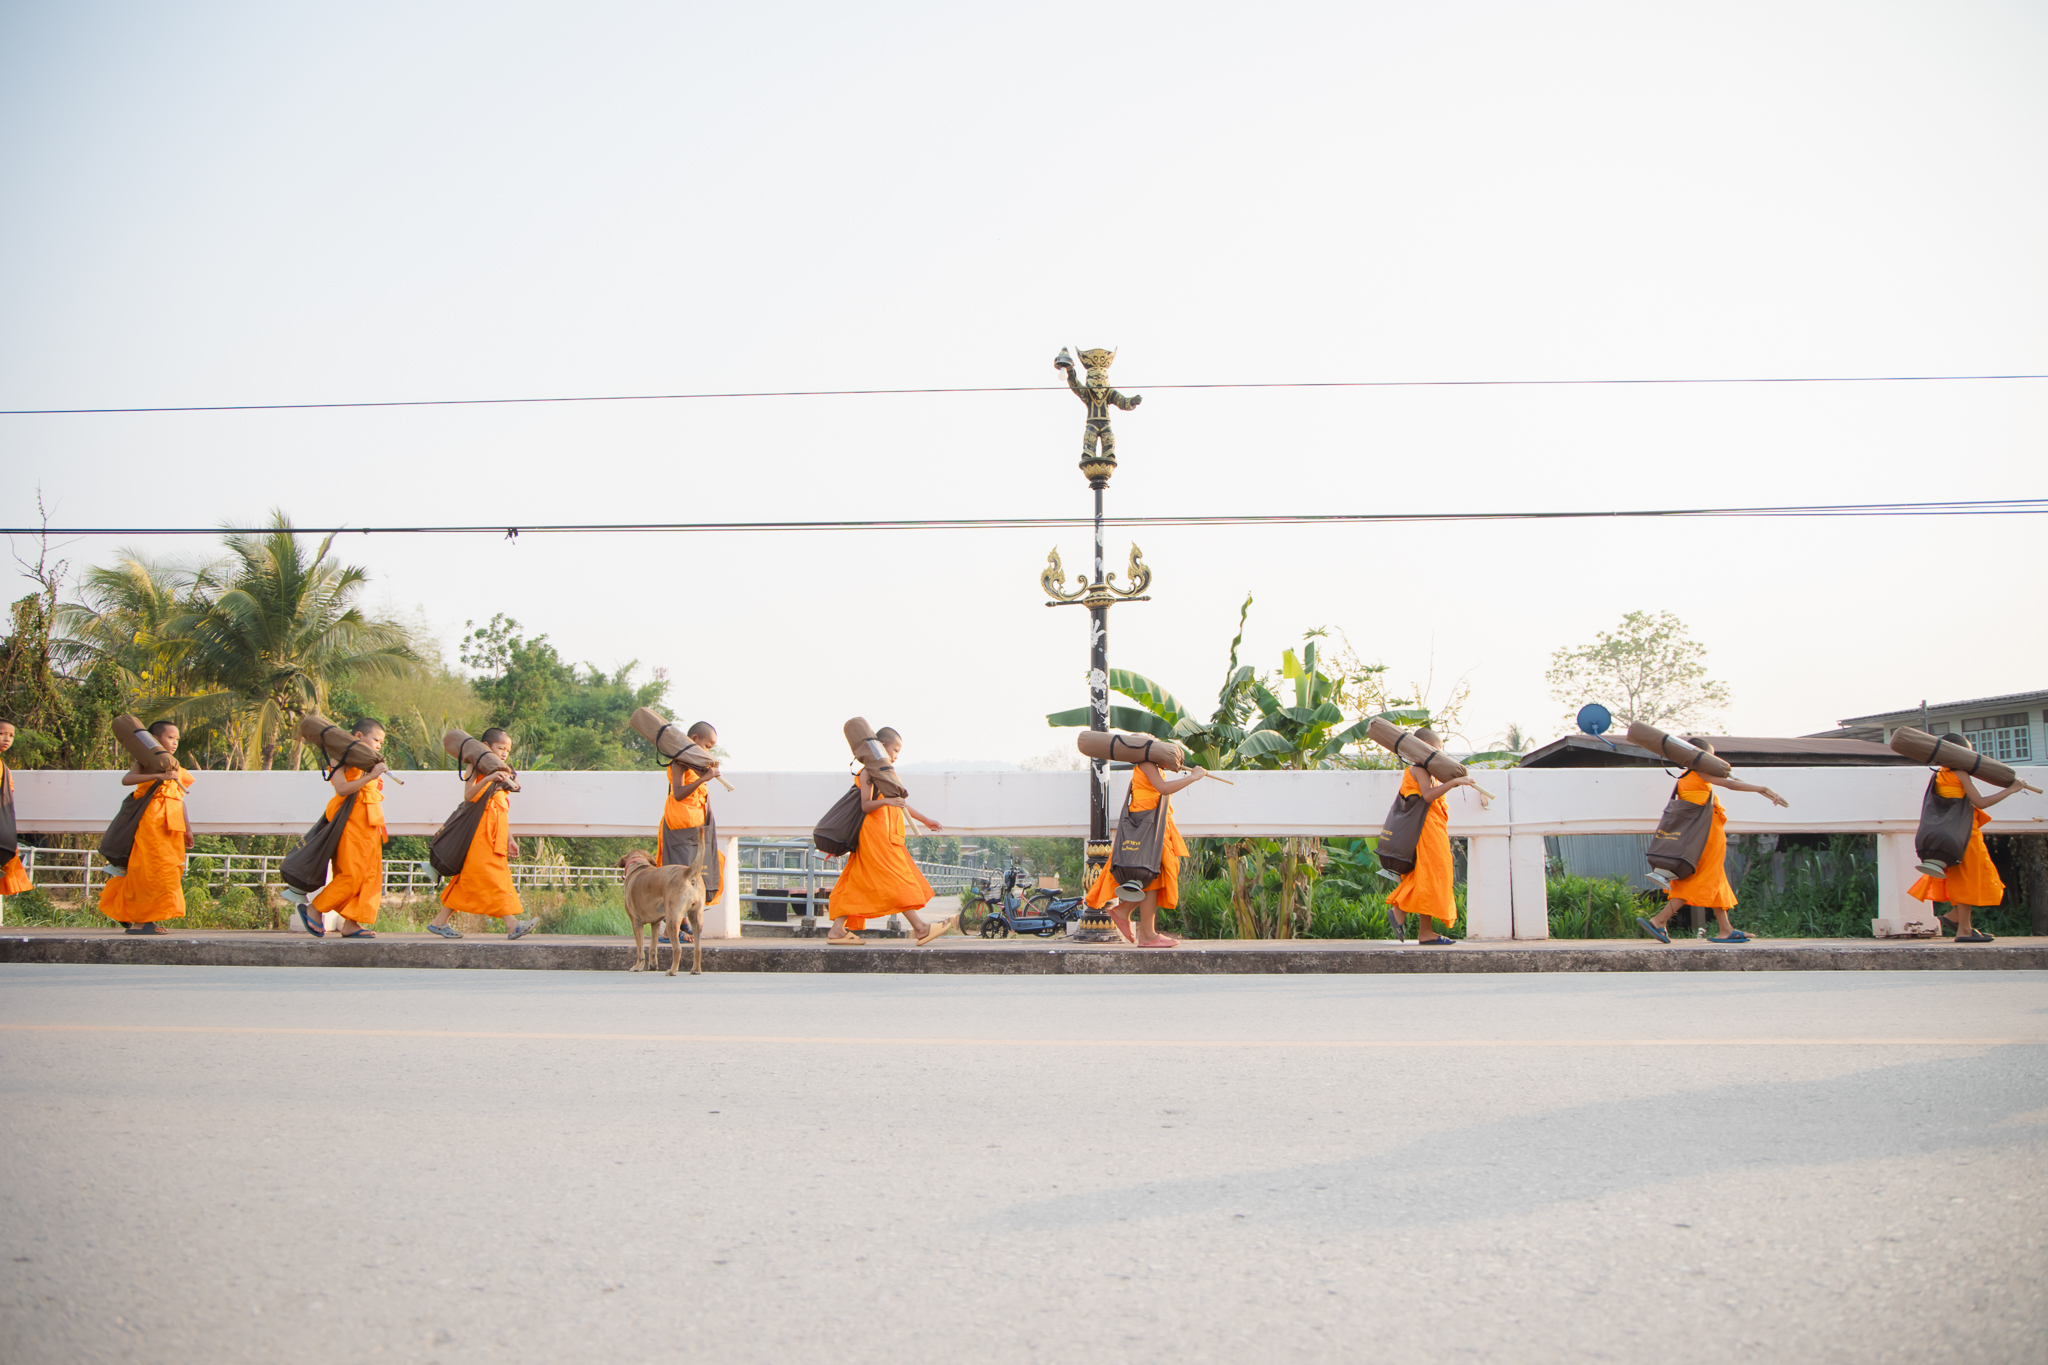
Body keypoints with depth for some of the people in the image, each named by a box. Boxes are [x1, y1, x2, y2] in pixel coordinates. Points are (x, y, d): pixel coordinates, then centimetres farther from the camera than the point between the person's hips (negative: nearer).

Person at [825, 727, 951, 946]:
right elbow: (865, 805, -18)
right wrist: (885, 801, -35)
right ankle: (920, 928, -15)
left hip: (887, 837, 10)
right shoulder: (869, 773, -7)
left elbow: (902, 804, 30)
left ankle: (837, 930, 4)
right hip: (874, 834, -10)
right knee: (897, 878, -12)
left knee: (858, 883, 6)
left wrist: (925, 820, 32)